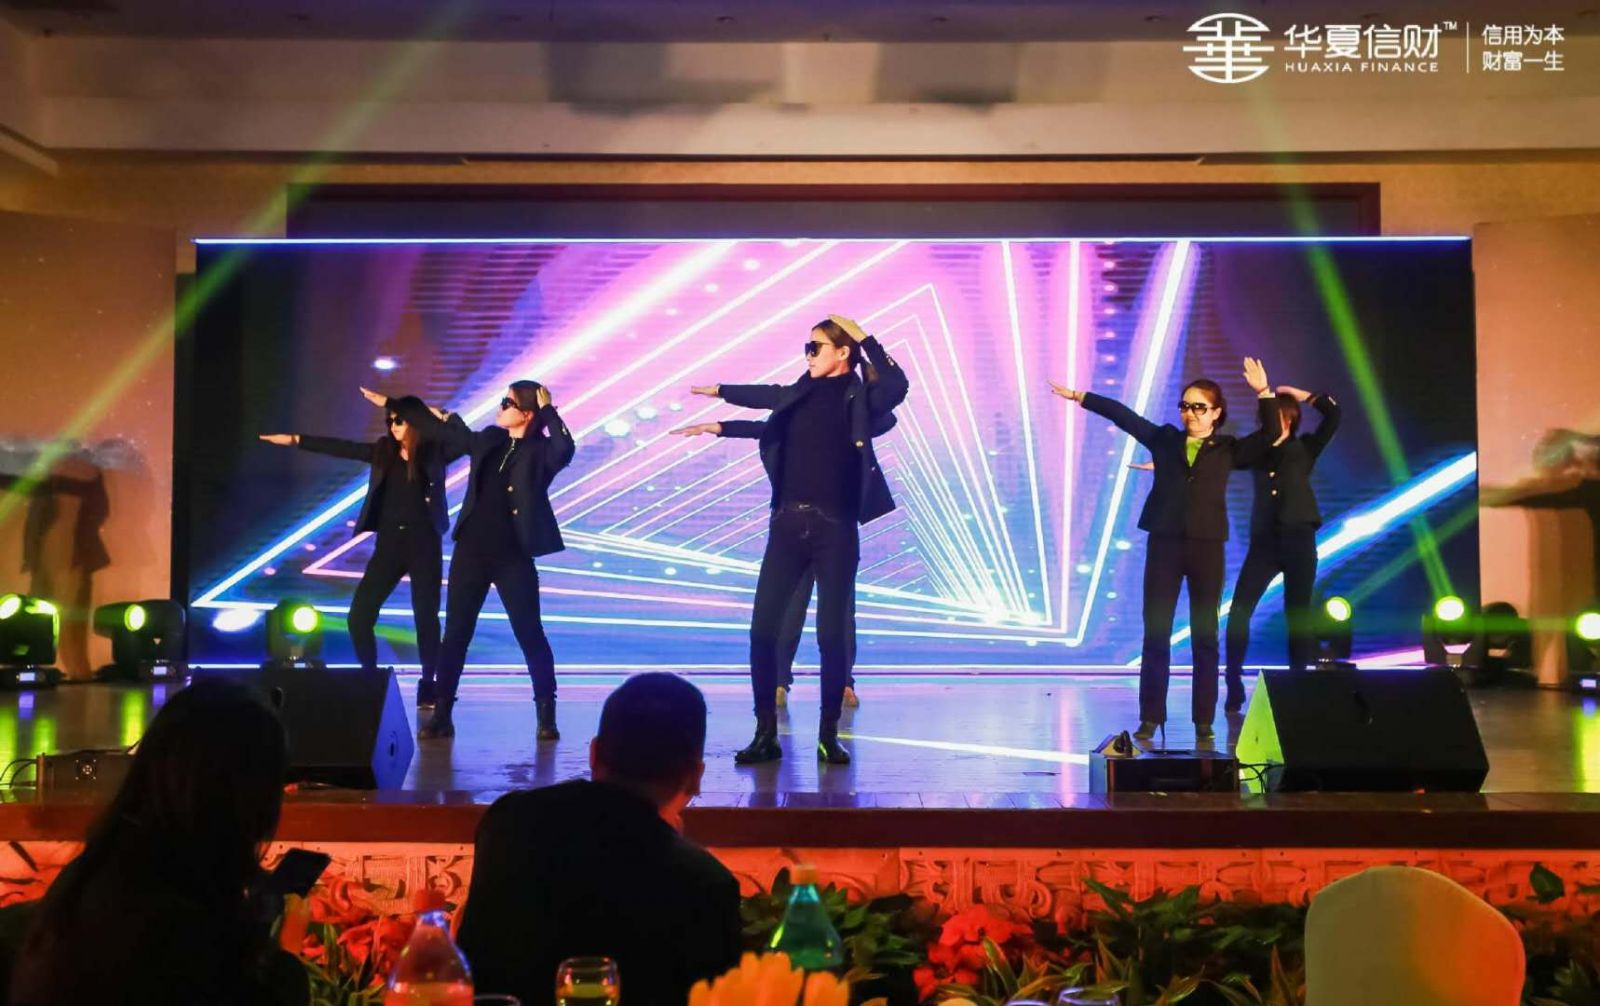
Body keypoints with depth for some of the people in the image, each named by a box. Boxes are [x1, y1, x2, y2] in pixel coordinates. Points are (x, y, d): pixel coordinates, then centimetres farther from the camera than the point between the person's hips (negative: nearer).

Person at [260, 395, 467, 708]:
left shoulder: (434, 451, -1)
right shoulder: (384, 450, 8)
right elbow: (341, 448, 8)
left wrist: (442, 416, -19)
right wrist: (295, 440, 6)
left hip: (424, 544, -4)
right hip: (388, 544, 4)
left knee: (426, 617, 0)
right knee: (359, 615, -2)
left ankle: (427, 685, 11)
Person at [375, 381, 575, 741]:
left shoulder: (541, 451, -7)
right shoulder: (488, 439, 9)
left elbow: (566, 447, -31)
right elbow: (439, 431, 18)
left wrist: (548, 410, -19)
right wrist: (391, 404, 22)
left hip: (513, 557, -5)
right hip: (471, 551, 5)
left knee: (530, 635, 0)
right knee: (455, 633, 6)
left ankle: (546, 715, 11)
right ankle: (442, 715, 13)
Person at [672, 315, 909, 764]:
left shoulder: (861, 397, -1)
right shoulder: (802, 393, 14)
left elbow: (897, 387, -21)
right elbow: (768, 398, 31)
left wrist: (865, 338, -15)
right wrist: (719, 390, 42)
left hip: (836, 528, -5)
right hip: (789, 524, 5)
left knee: (833, 633, -1)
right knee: (763, 629, -1)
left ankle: (828, 736, 11)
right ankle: (765, 733, 8)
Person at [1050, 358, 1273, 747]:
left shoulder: (1229, 449, 7)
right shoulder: (1165, 438, 10)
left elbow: (1271, 435, -4)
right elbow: (1123, 415, 9)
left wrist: (1263, 392, -14)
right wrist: (1078, 396, 8)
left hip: (1207, 546, -1)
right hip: (1164, 543, 1)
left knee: (1205, 636, 3)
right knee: (1156, 633, 1)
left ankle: (1204, 722, 9)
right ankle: (1150, 718, 7)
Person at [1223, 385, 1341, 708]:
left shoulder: (1304, 448, 7)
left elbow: (1332, 414, -3)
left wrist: (1297, 394, -1)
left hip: (1298, 539, -1)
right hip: (1264, 540, 2)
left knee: (1298, 614, 3)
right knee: (1239, 611, -10)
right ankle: (1234, 686, -5)